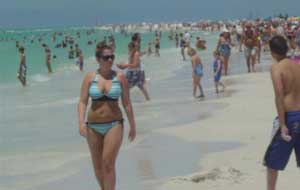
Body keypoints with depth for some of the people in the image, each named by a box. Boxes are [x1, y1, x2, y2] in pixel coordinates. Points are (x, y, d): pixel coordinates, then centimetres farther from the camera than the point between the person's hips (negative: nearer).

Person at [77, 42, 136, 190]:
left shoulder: (120, 77, -2)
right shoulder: (90, 77, -2)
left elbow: (127, 103, 3)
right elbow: (82, 102, -5)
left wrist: (132, 126, 5)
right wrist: (81, 122, -20)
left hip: (114, 124, -2)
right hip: (93, 126, 2)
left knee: (108, 164, -13)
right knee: (97, 165, 12)